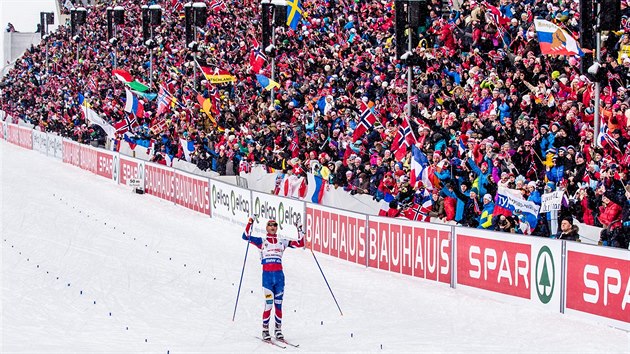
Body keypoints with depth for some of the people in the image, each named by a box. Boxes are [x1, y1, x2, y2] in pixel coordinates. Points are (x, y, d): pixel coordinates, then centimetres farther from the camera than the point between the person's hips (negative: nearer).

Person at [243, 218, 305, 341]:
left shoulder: (282, 242, 14)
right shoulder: (262, 241, 8)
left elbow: (300, 244, 16)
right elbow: (246, 236, -3)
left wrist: (300, 231, 7)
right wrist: (250, 224, -12)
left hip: (279, 275, 3)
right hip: (267, 275, -3)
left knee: (278, 304, 5)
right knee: (269, 303, -10)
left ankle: (278, 329, 13)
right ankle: (265, 330, -1)